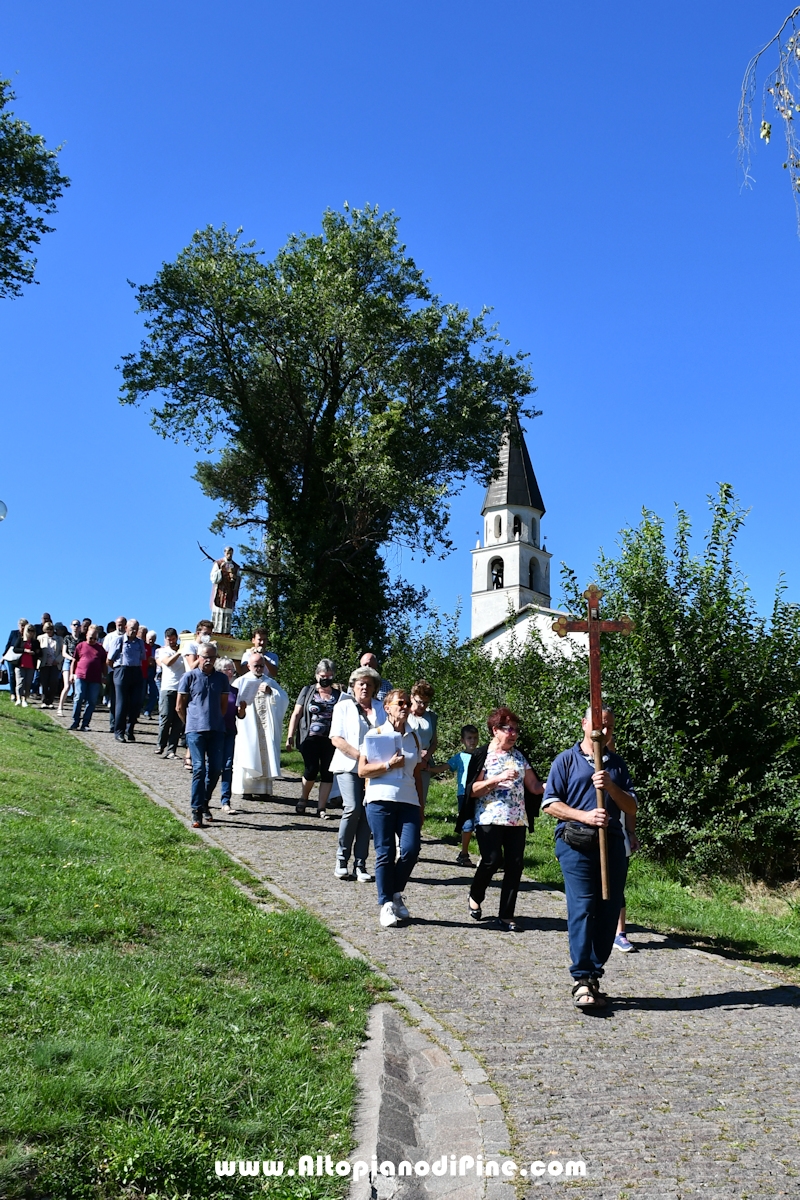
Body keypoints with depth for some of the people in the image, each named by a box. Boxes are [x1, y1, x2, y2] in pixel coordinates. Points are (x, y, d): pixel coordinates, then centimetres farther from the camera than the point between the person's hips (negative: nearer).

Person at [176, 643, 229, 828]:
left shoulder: (221, 678, 10)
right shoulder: (189, 677, 2)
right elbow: (180, 706, 6)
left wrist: (215, 721, 14)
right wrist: (191, 723, 10)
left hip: (217, 730, 3)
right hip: (195, 730, -3)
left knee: (215, 769, 3)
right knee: (199, 769, -7)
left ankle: (205, 802, 25)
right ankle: (196, 812, -3)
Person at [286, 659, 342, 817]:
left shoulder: (337, 694, 10)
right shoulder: (308, 691, 8)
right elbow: (296, 714, 6)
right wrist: (290, 736, 0)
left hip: (330, 740, 1)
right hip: (310, 738, -1)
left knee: (327, 773, -1)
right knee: (311, 770, -9)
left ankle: (321, 808, 9)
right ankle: (303, 798, 18)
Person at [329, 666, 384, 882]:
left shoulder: (380, 708, 15)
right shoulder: (343, 706, 7)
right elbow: (336, 739, -1)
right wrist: (359, 755, -13)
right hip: (348, 766, -3)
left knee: (367, 814, -3)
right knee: (352, 809, -17)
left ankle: (360, 865, 4)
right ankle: (342, 859, -2)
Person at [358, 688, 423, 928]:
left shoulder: (413, 737, 15)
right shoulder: (376, 734, 2)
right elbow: (362, 770, -3)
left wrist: (421, 807, 15)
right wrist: (389, 765, -14)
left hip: (408, 802, 3)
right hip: (380, 800, -3)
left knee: (410, 850, -9)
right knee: (385, 853, -1)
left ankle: (396, 893, 15)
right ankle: (385, 904, 12)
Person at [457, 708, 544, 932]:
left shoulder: (519, 756, 13)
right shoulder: (482, 755, -2)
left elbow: (534, 787, 11)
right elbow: (472, 791, -7)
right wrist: (498, 778, -18)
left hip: (517, 820, 5)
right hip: (490, 819, -4)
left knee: (515, 865, -1)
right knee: (492, 860, -13)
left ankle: (506, 915, 11)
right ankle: (475, 898, 17)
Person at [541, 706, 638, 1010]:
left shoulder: (617, 764, 16)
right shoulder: (566, 760, 5)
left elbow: (631, 807, 11)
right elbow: (550, 804, 0)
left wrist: (611, 787, -7)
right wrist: (585, 816, -14)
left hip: (612, 844, 4)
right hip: (576, 844, -4)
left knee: (608, 911, 3)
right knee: (582, 908, -11)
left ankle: (594, 976, 13)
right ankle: (582, 981, -10)